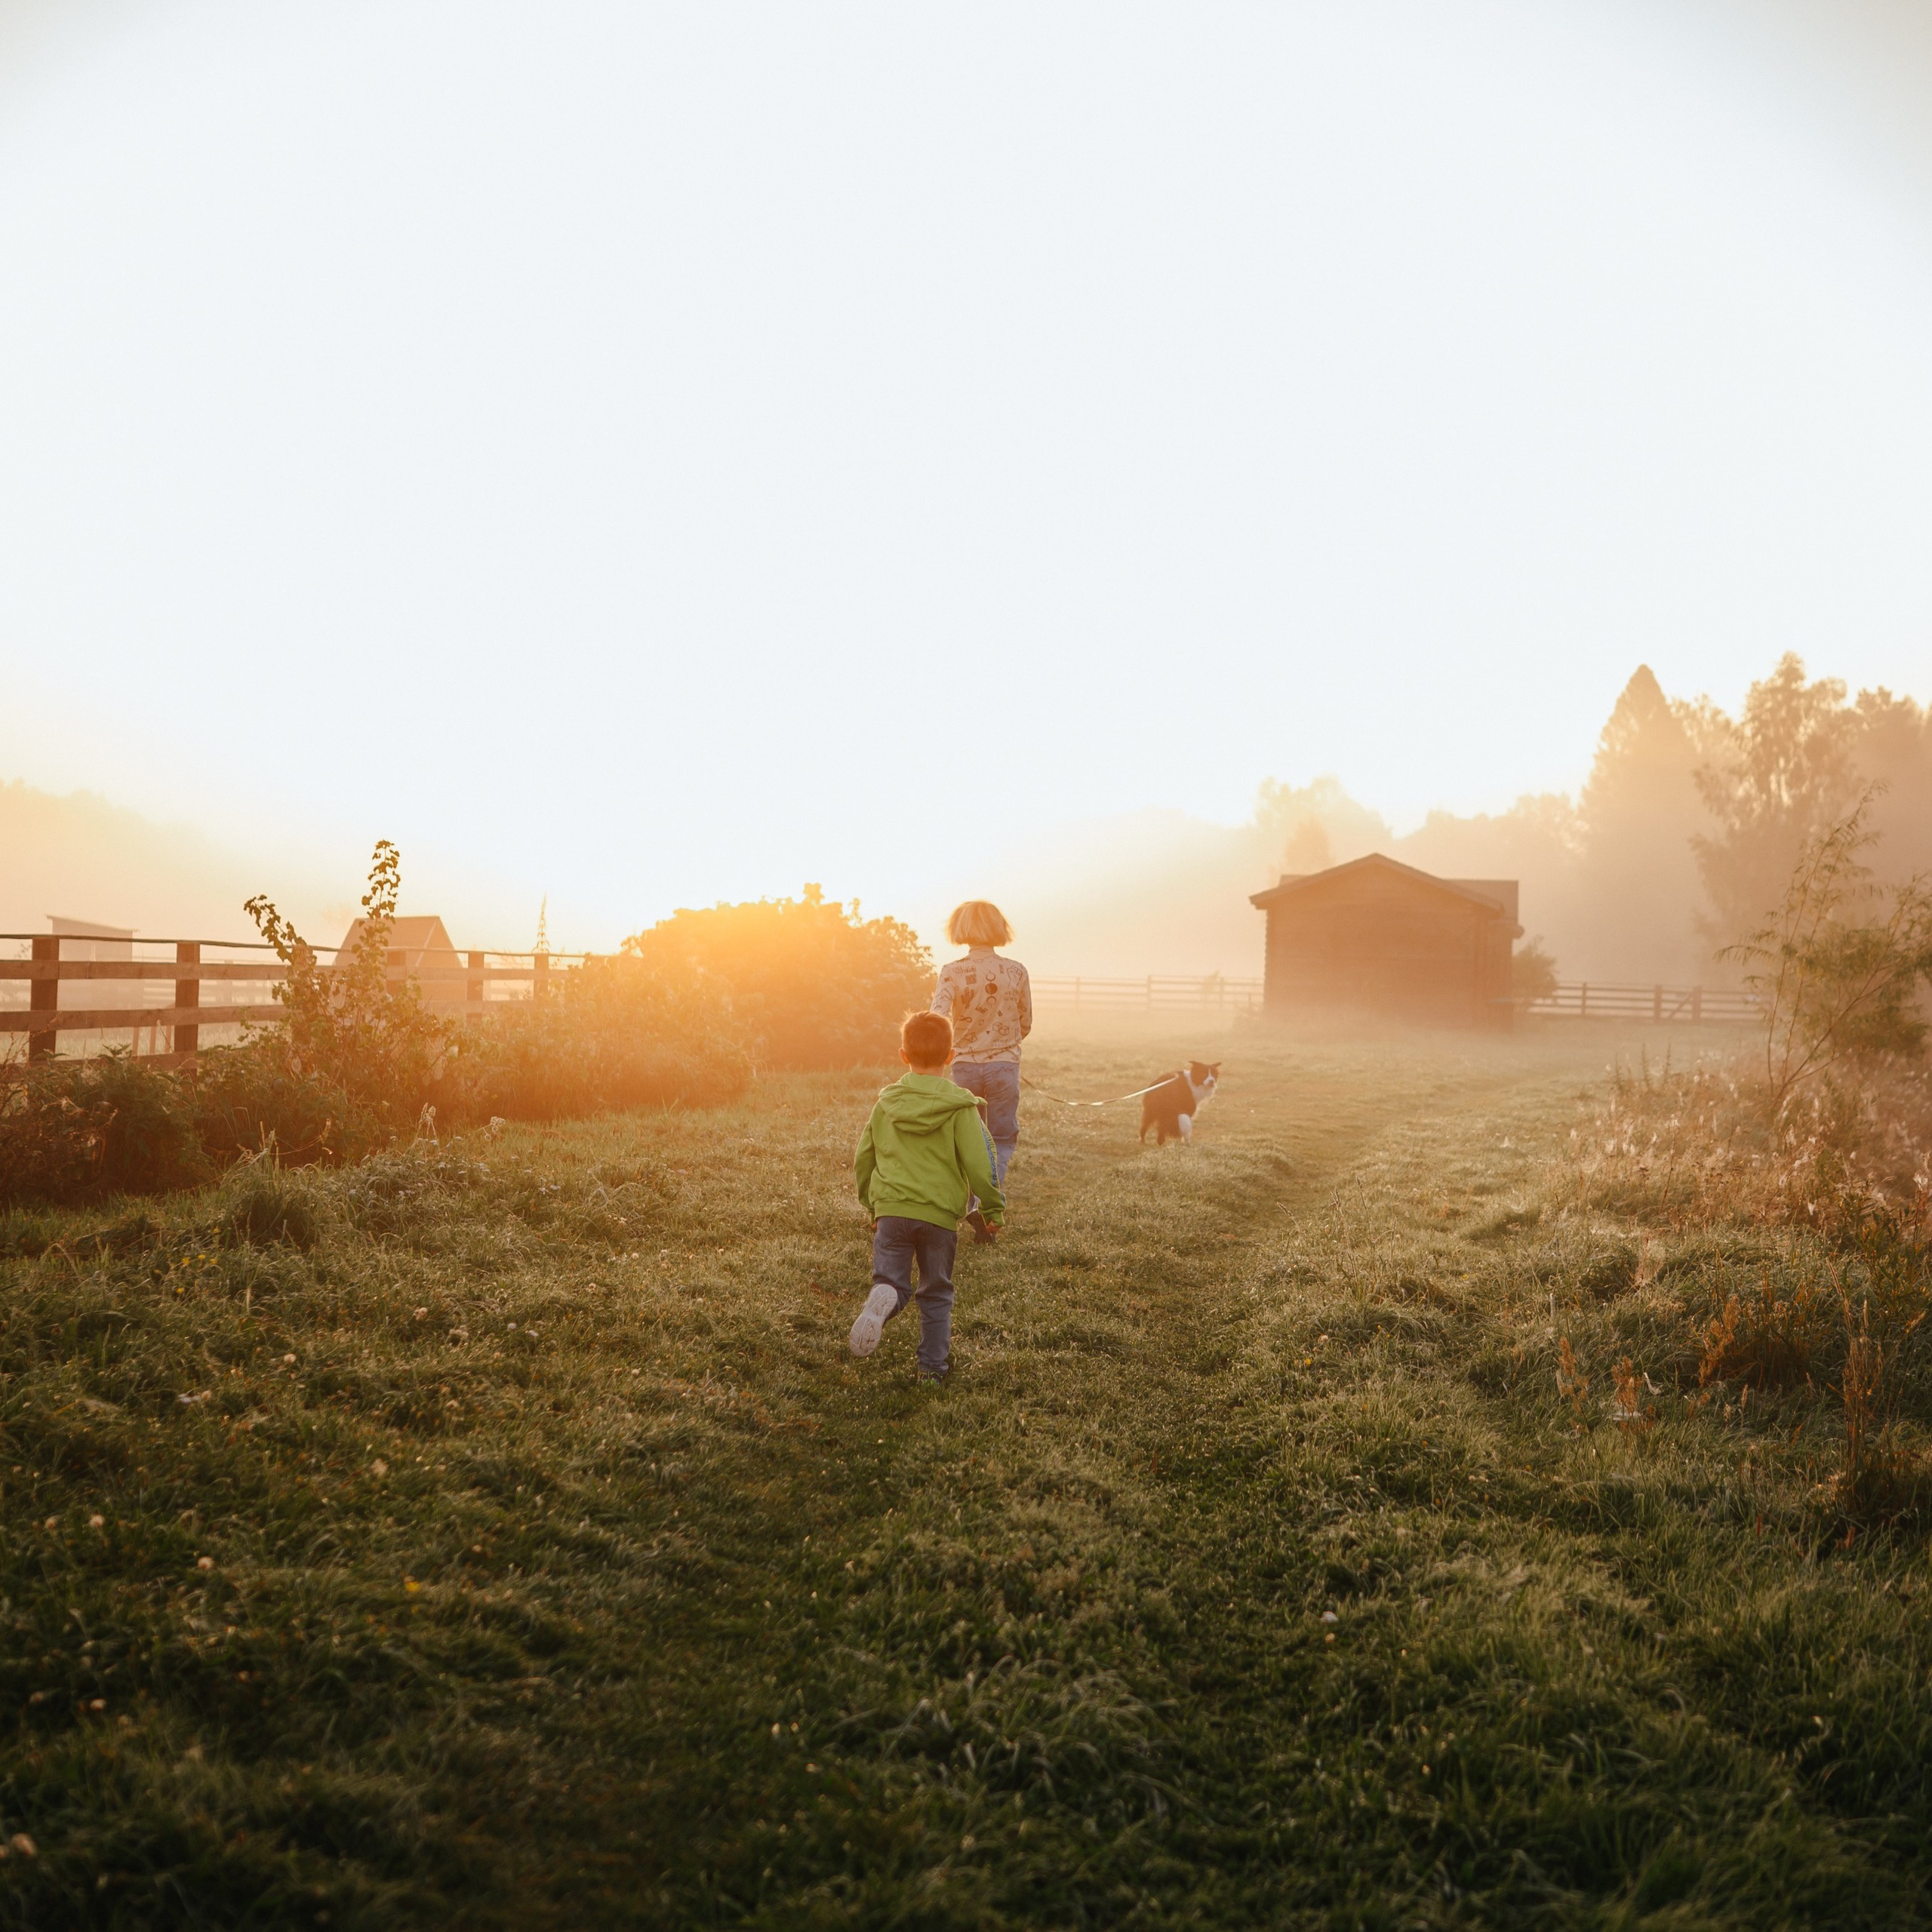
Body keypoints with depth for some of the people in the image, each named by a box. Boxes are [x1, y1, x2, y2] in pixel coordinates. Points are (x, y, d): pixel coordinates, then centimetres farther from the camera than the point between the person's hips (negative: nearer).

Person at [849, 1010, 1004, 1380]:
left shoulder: (885, 1103, 7)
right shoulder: (959, 1107, -5)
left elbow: (863, 1159, 13)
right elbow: (978, 1163, -8)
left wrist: (870, 1202, 27)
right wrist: (993, 1208, 4)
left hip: (891, 1209, 1)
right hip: (940, 1213, -1)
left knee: (891, 1282, 6)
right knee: (936, 1293, 13)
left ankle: (882, 1299, -29)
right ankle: (933, 1365, 15)